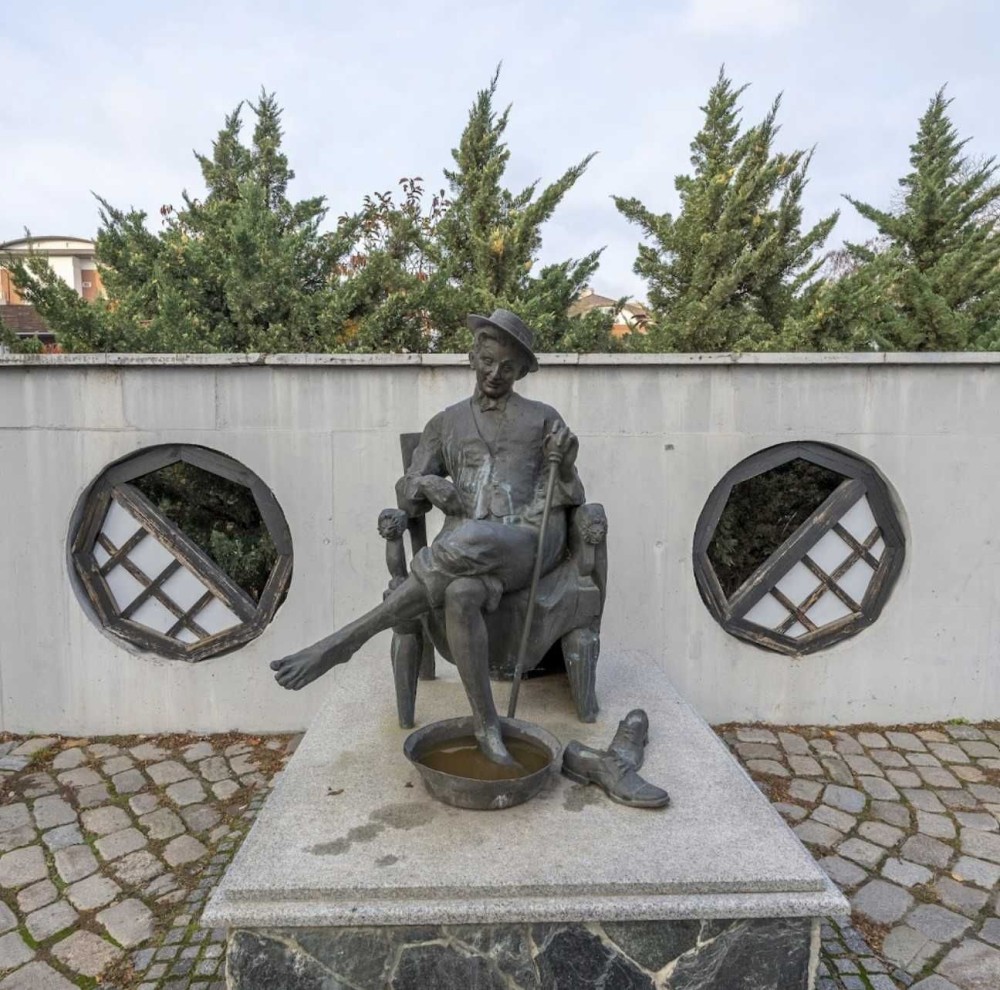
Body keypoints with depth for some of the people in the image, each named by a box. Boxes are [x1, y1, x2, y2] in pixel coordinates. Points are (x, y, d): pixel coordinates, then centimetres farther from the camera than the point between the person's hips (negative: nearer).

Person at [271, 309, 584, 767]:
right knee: (461, 594, -38)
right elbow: (406, 496, 13)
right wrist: (424, 485, -11)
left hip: (528, 540, -1)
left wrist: (564, 465, -11)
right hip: (465, 550, 2)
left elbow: (569, 498, 10)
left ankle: (346, 639, -28)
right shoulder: (446, 423, 19)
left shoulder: (544, 418, 15)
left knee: (466, 542, -38)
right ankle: (486, 724, -24)